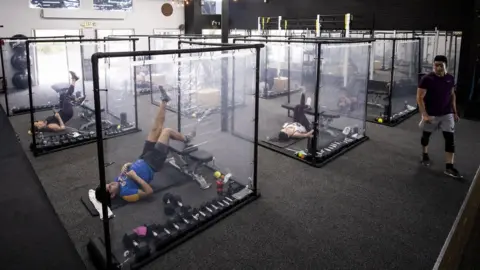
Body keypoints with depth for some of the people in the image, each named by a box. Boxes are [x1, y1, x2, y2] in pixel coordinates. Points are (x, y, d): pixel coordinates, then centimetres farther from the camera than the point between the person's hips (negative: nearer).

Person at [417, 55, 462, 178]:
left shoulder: (450, 79, 1)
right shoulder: (427, 79, -14)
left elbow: (452, 95, 14)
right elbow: (419, 97, -16)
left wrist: (455, 112, 12)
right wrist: (424, 114, -22)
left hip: (447, 114, 3)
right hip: (430, 114, -3)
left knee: (450, 138, -5)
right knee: (426, 135, 15)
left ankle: (449, 166, -2)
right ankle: (425, 154, 43)